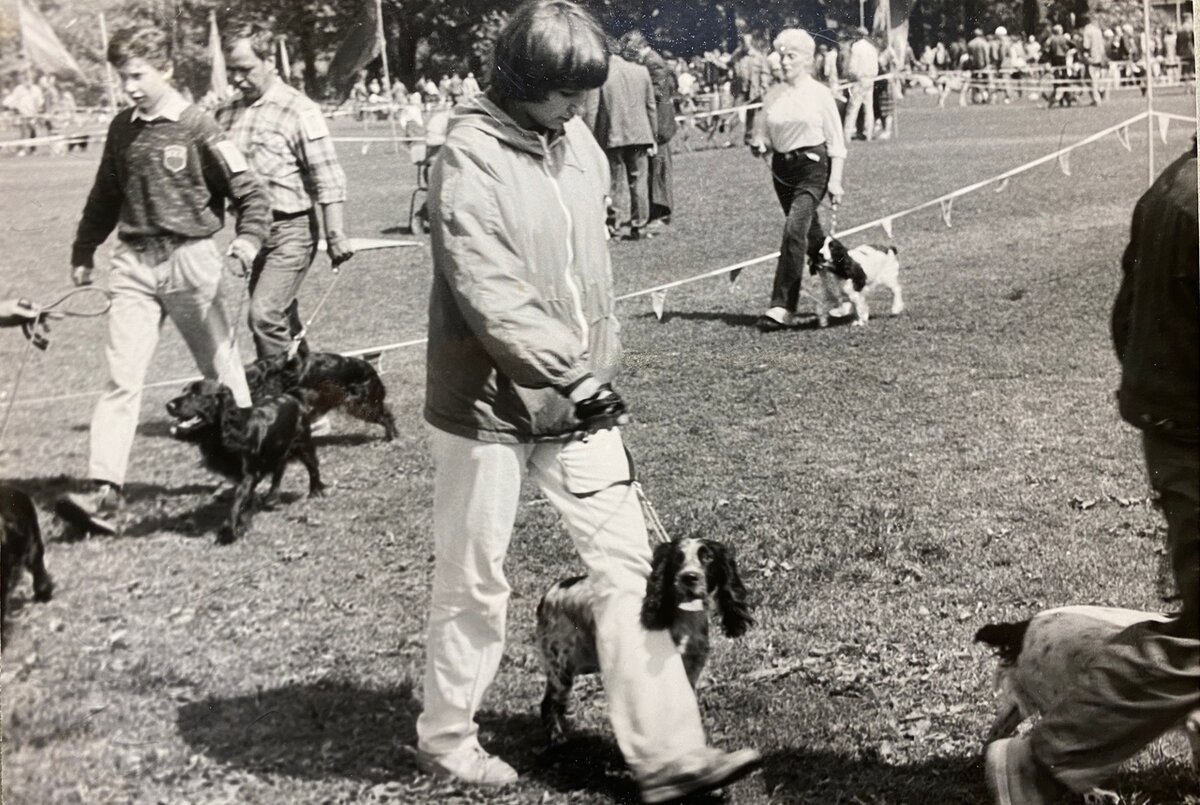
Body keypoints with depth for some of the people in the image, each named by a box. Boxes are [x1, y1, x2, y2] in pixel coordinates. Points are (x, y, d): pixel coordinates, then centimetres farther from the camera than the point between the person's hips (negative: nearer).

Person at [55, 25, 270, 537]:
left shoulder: (198, 129, -7)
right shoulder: (122, 129, 9)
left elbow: (250, 192, -6)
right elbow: (105, 196, 20)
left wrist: (249, 238, -22)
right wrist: (83, 251, 21)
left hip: (189, 259, -4)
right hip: (133, 263, 4)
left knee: (221, 370, 10)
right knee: (122, 377, -6)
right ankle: (104, 494, -12)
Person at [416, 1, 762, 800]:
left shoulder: (578, 142, 5)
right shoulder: (471, 157, -17)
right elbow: (487, 293, -25)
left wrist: (600, 367, 13)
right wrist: (568, 370, -28)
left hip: (575, 397, 6)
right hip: (490, 402, -6)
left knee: (628, 562, 1)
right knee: (475, 581, 8)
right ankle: (447, 736, 29)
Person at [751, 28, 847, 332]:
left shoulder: (820, 93, -2)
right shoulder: (773, 95, 9)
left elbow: (836, 141, -1)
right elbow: (763, 132, 17)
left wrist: (835, 180, -8)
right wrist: (759, 145, -7)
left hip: (813, 166, -6)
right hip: (782, 167, 6)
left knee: (795, 229, -20)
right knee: (810, 234, 15)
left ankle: (782, 307, -22)